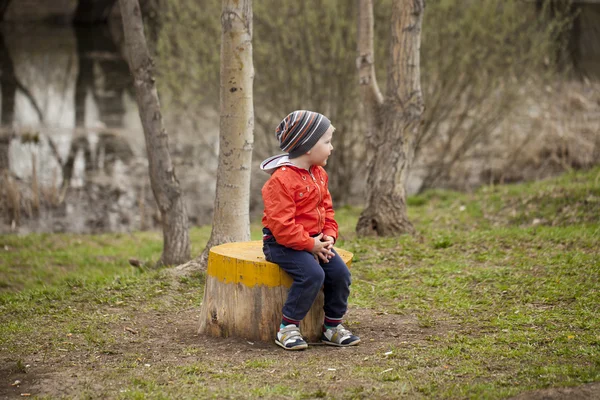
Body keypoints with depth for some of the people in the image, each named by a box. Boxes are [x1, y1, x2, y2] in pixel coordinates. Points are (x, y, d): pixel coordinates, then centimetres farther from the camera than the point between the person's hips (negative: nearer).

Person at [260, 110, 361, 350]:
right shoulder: (281, 180, -19)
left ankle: (332, 327, 6)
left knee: (340, 272, -10)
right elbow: (281, 225, -23)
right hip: (282, 243, -8)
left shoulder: (319, 174, 10)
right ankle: (287, 329, -15)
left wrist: (329, 236, 0)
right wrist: (310, 244, -20)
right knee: (313, 274, -29)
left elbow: (327, 209, 18)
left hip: (314, 240, 8)